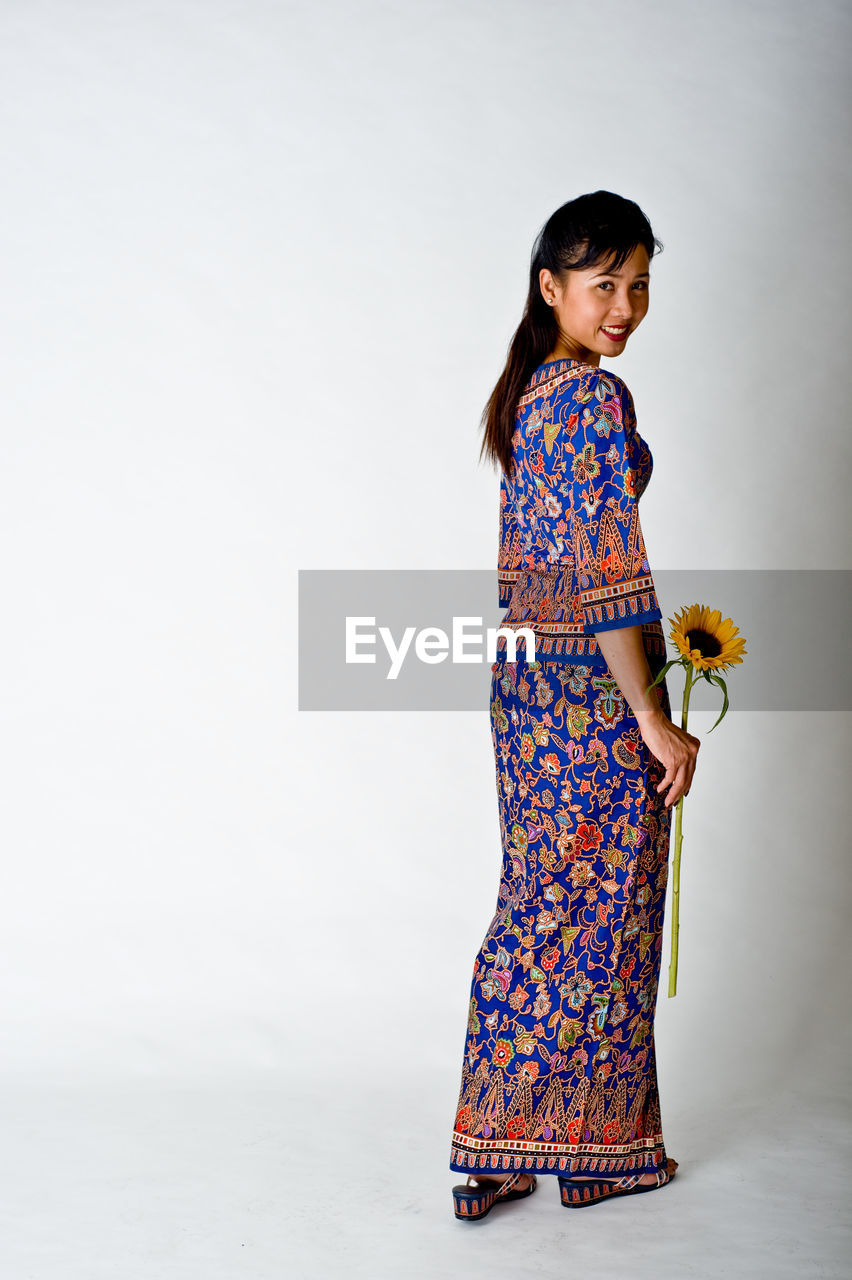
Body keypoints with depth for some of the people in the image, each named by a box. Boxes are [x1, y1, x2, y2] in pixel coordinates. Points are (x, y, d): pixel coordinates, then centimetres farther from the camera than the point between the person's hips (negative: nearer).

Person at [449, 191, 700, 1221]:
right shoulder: (597, 398, -16)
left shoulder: (522, 394, 12)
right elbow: (608, 570, -21)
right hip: (595, 681, -9)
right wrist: (653, 717, -17)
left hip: (523, 673, 9)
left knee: (535, 902, 13)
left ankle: (497, 1152, 19)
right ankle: (597, 1149, 17)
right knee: (602, 910, 4)